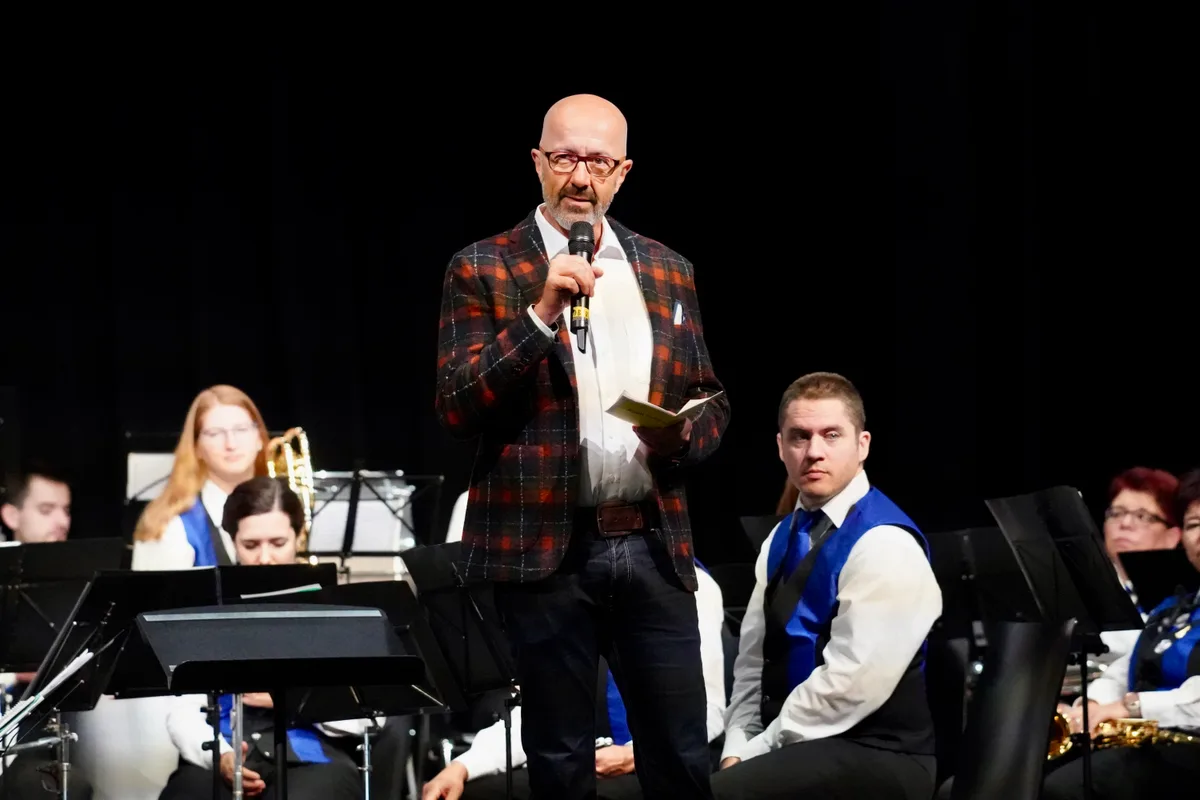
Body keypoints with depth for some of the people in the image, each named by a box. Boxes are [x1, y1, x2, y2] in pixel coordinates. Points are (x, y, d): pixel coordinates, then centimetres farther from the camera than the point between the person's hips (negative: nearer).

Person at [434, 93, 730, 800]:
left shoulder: (669, 272, 12)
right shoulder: (483, 270, 0)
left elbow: (711, 400, 18)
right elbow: (457, 408, -8)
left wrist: (682, 435, -6)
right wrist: (541, 314, -19)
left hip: (654, 544, 3)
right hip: (545, 547, -3)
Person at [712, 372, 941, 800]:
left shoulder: (886, 545, -14)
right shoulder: (785, 538, 13)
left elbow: (851, 683, -18)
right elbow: (754, 658, 13)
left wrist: (758, 753, -13)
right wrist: (738, 748, -2)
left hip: (875, 758, -7)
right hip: (792, 746, 7)